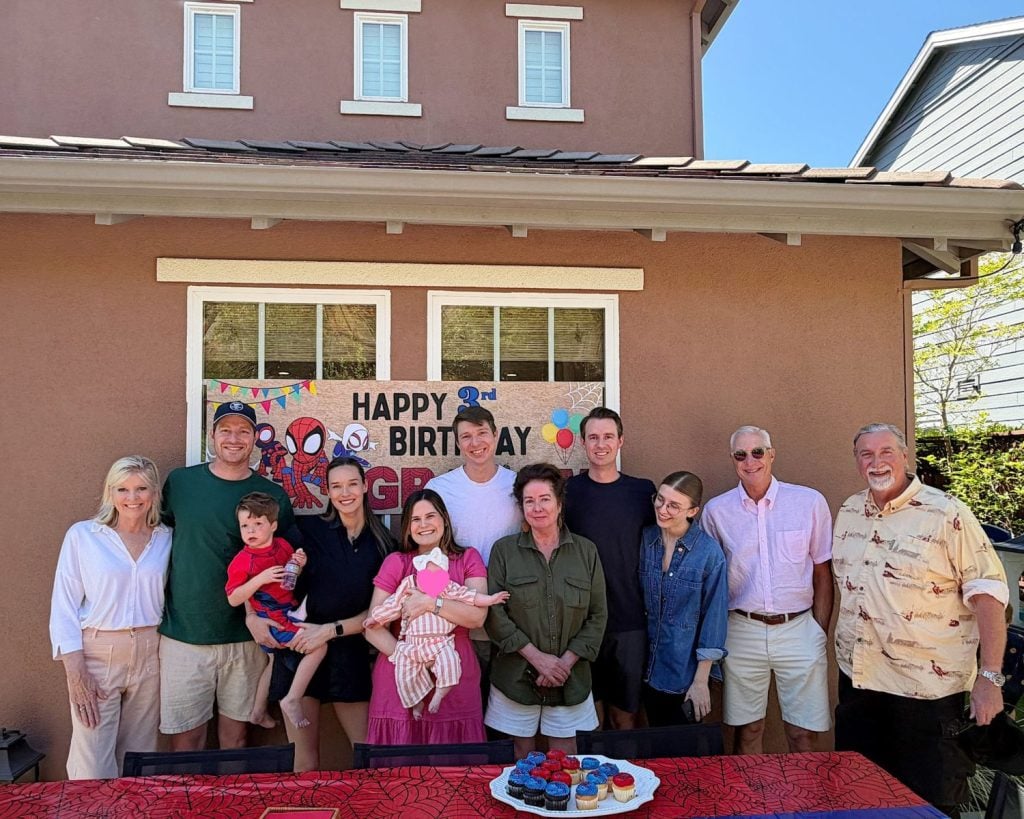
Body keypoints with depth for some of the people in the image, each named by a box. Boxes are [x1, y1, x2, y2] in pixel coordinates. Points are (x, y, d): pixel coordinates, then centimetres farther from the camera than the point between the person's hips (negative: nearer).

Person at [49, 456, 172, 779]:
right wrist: (76, 673, -10)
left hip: (150, 655, 3)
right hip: (97, 655, -2)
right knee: (93, 770, -1)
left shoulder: (167, 539, 3)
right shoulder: (82, 535, -4)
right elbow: (63, 607, -4)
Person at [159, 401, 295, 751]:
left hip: (245, 637, 0)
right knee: (186, 740, 7)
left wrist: (257, 614, -11)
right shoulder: (179, 482, 1)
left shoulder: (273, 496, 0)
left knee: (235, 738, 12)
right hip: (183, 635, 0)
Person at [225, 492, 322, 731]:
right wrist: (260, 579, -29)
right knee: (318, 646, -16)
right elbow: (233, 599, -18)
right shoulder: (242, 561, -17)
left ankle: (258, 711, 42)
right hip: (273, 620, -8)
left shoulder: (283, 545, -1)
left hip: (290, 612, 8)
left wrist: (300, 565, -9)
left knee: (275, 661, 25)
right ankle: (292, 700, -7)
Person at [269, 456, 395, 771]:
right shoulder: (309, 529, -3)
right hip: (300, 648, -1)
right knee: (304, 761, 5)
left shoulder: (383, 544, 1)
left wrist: (330, 630, -10)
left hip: (350, 653, 1)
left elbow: (379, 611, -1)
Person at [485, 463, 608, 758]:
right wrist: (536, 657, -12)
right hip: (516, 676, -1)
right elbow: (494, 613, -6)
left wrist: (567, 661, -9)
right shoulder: (504, 550, -1)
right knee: (522, 758, 11)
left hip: (570, 677, 1)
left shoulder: (586, 551, 2)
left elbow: (598, 616, 1)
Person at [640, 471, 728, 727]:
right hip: (649, 668, 4)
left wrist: (701, 680, -10)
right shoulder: (645, 539, -5)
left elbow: (714, 616, -11)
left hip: (686, 671, -4)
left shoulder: (709, 552, -16)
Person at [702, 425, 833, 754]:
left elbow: (823, 573, 4)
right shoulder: (716, 510, 1)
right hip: (742, 632, 1)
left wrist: (821, 632, 0)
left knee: (803, 733, 5)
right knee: (747, 730, 10)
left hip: (799, 630, -1)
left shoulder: (810, 502, -2)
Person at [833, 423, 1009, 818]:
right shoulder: (849, 511, 7)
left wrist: (990, 677, -18)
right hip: (857, 677, 6)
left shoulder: (946, 514, -12)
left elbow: (986, 592, -14)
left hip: (927, 685, -6)